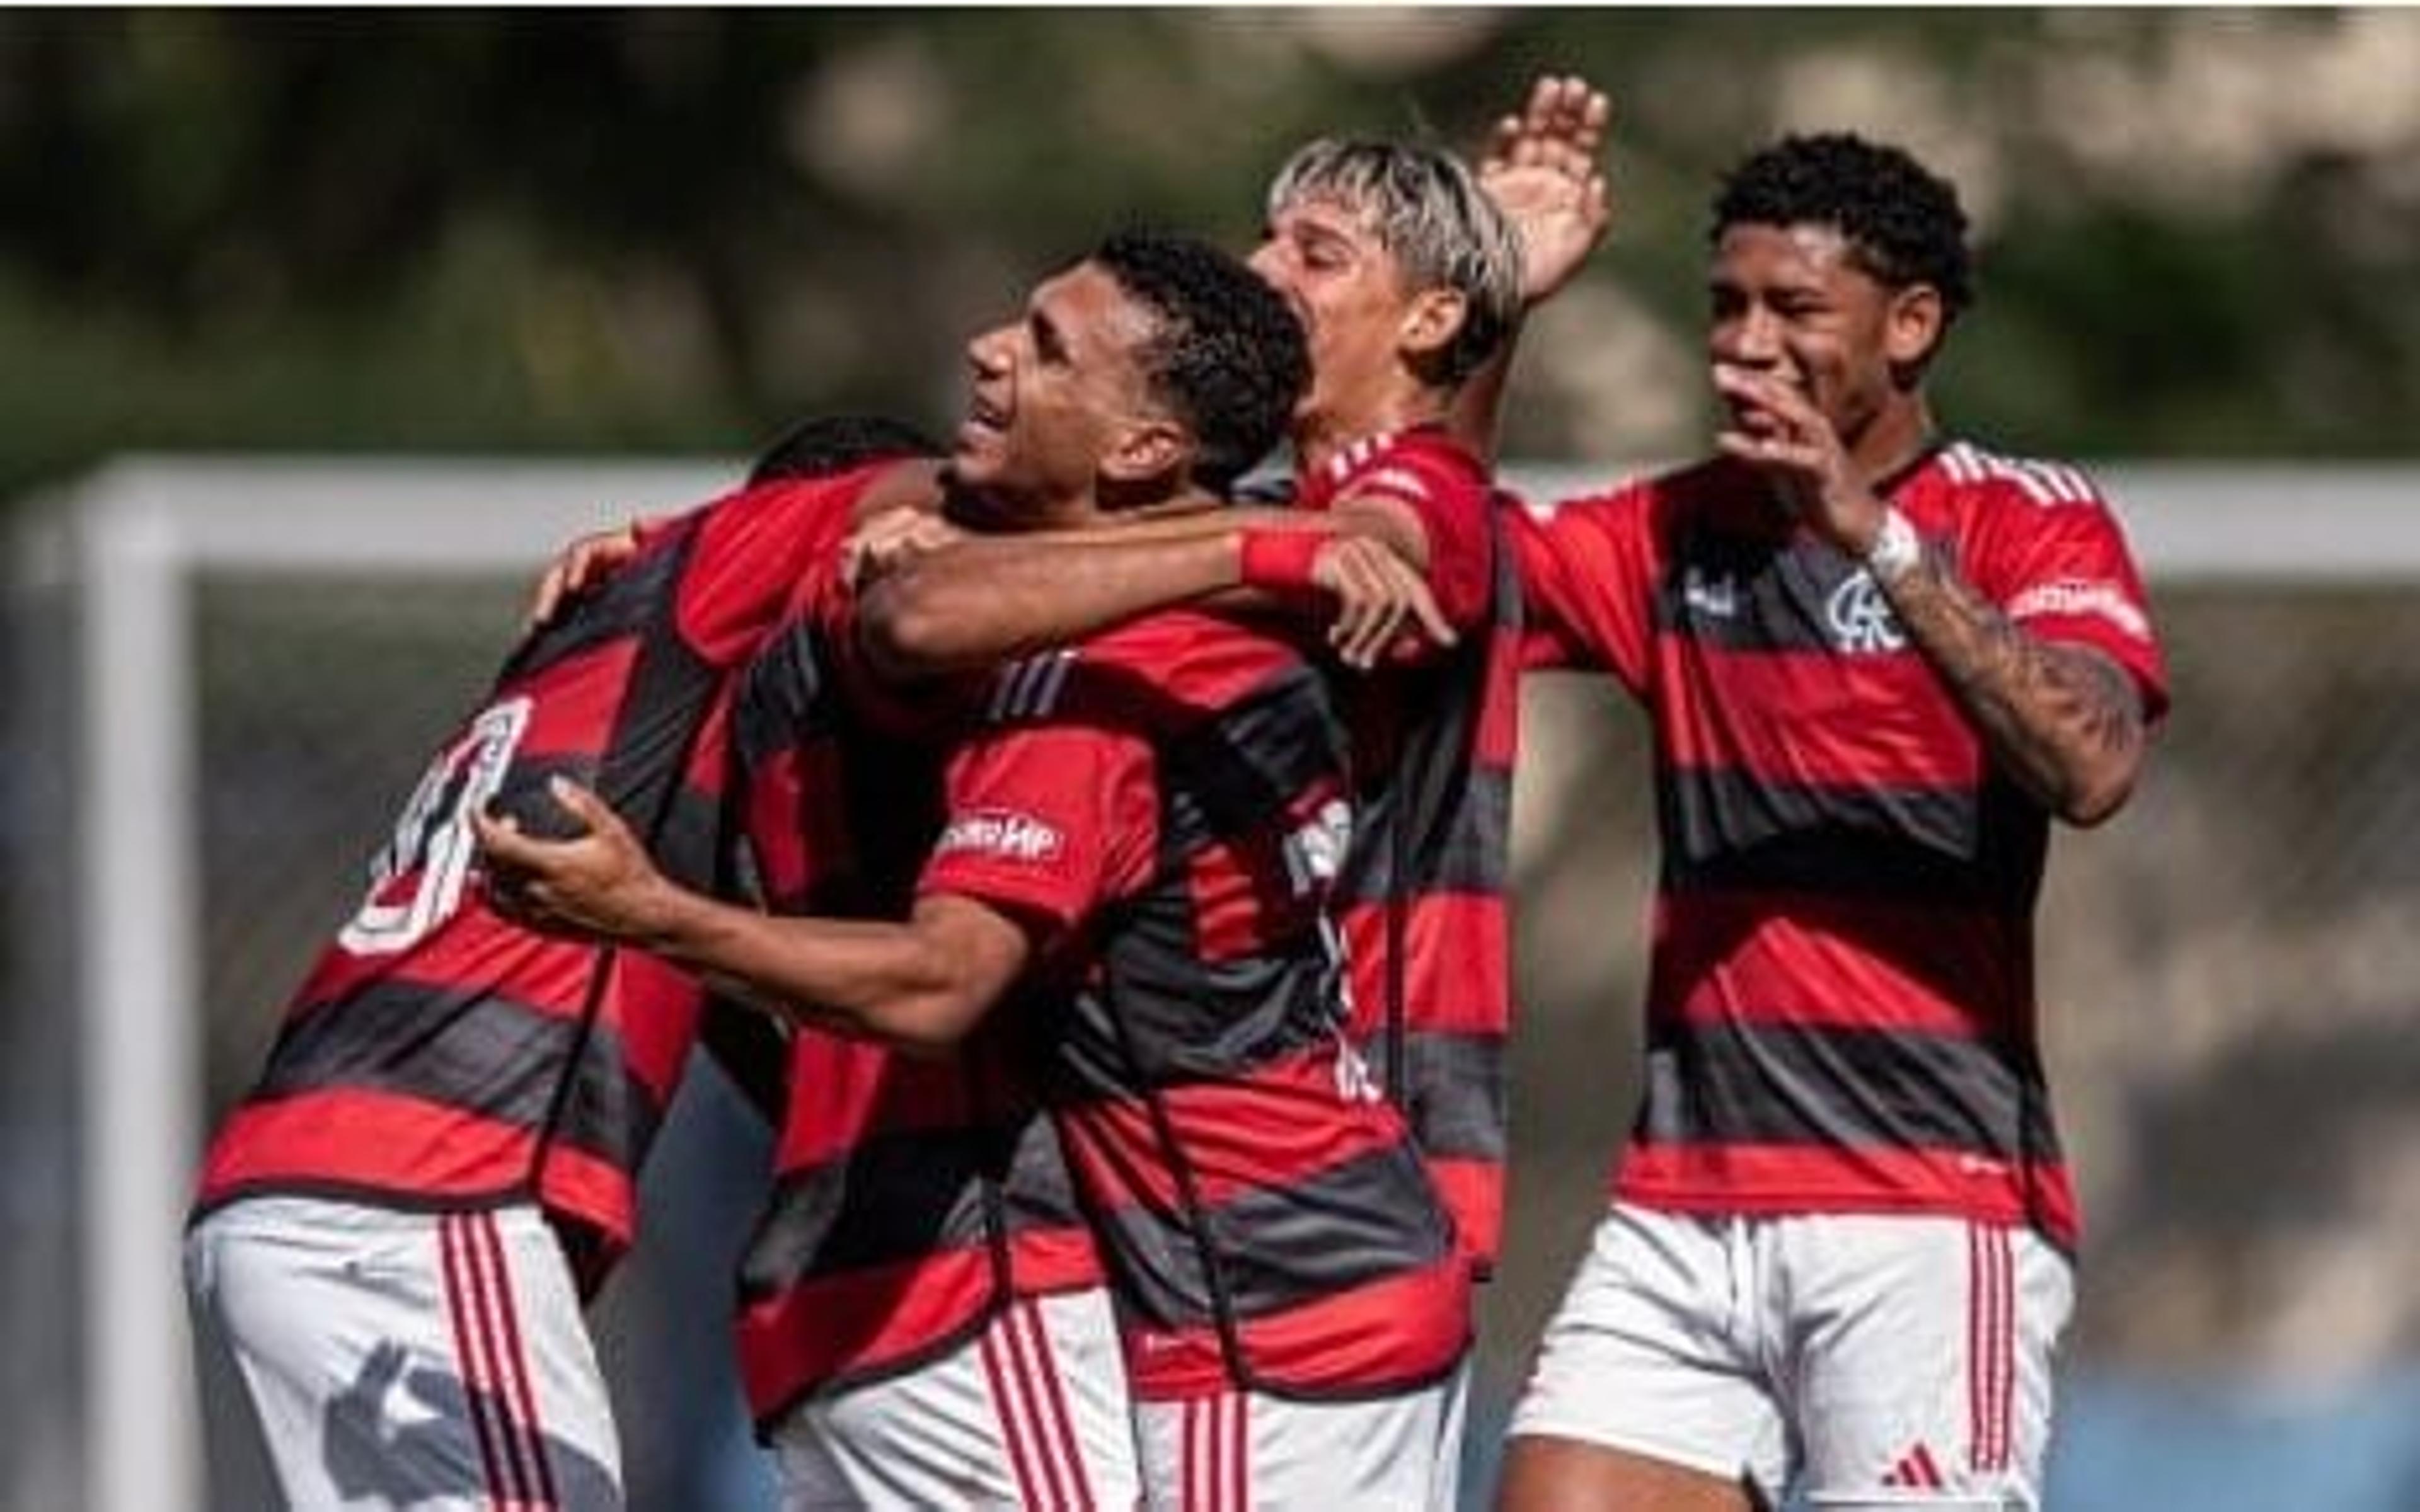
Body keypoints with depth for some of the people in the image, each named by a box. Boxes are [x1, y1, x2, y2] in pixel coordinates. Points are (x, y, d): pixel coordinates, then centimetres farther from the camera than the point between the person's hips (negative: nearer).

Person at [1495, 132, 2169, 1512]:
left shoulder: (2022, 519, -2)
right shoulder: (1678, 534, 15)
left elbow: (2089, 768, -18)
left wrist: (1876, 534, -25)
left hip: (1931, 1209, -5)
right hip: (1682, 1207, 5)